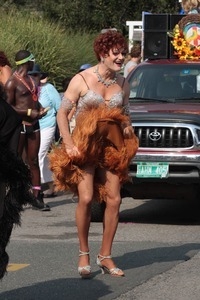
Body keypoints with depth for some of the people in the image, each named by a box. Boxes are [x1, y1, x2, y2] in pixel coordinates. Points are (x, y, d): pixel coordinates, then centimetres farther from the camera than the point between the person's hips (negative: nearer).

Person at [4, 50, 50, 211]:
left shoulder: (31, 79, 15)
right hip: (19, 125, -8)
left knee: (34, 161, 7)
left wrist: (40, 109, 7)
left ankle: (37, 198, 8)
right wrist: (29, 112, -17)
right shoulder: (13, 82, -11)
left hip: (33, 124, 8)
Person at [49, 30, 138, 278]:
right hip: (84, 146, -5)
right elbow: (62, 113, -5)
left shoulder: (122, 84, 7)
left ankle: (105, 256, 8)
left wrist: (127, 128, -1)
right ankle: (83, 254, -1)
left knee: (113, 200, -2)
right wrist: (69, 145, -14)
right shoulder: (81, 80, -7)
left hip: (111, 147, 5)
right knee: (86, 198, -15)